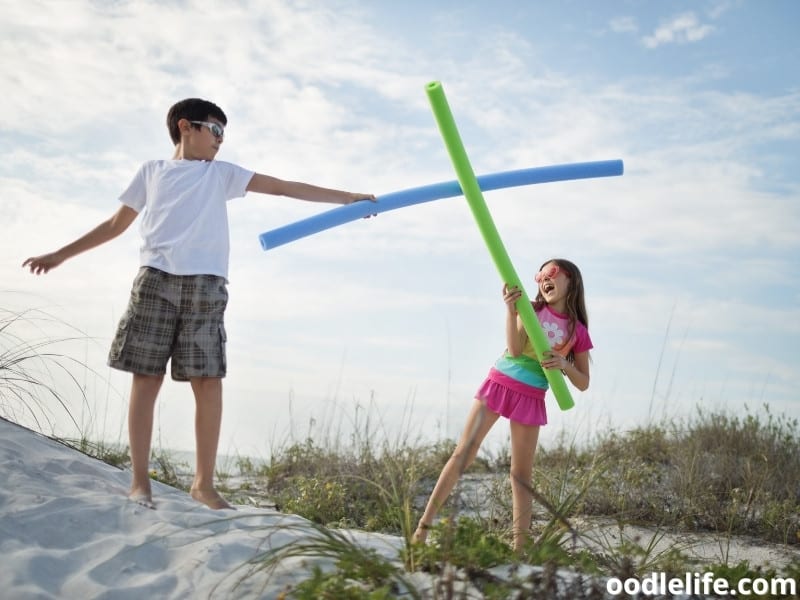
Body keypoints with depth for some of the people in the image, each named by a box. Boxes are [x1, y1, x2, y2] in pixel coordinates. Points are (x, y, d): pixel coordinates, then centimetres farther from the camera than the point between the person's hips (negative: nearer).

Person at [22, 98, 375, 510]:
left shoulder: (222, 173, 20)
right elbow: (116, 224, 24)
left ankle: (204, 482, 0)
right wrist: (60, 255, 23)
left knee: (209, 382, -7)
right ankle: (139, 480, 2)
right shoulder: (151, 171, 20)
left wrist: (346, 198, 6)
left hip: (205, 284, 0)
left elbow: (284, 187, 13)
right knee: (147, 378, -3)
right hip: (155, 280, 0)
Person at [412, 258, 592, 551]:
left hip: (531, 399, 0)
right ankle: (424, 525, -3)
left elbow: (583, 383, 6)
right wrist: (511, 310, -22)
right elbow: (515, 349, -11)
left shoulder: (578, 331, 5)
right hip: (498, 384, 0)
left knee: (522, 472, 3)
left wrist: (565, 364, -13)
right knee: (462, 454, -4)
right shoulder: (531, 310, 4)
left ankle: (520, 544, 6)